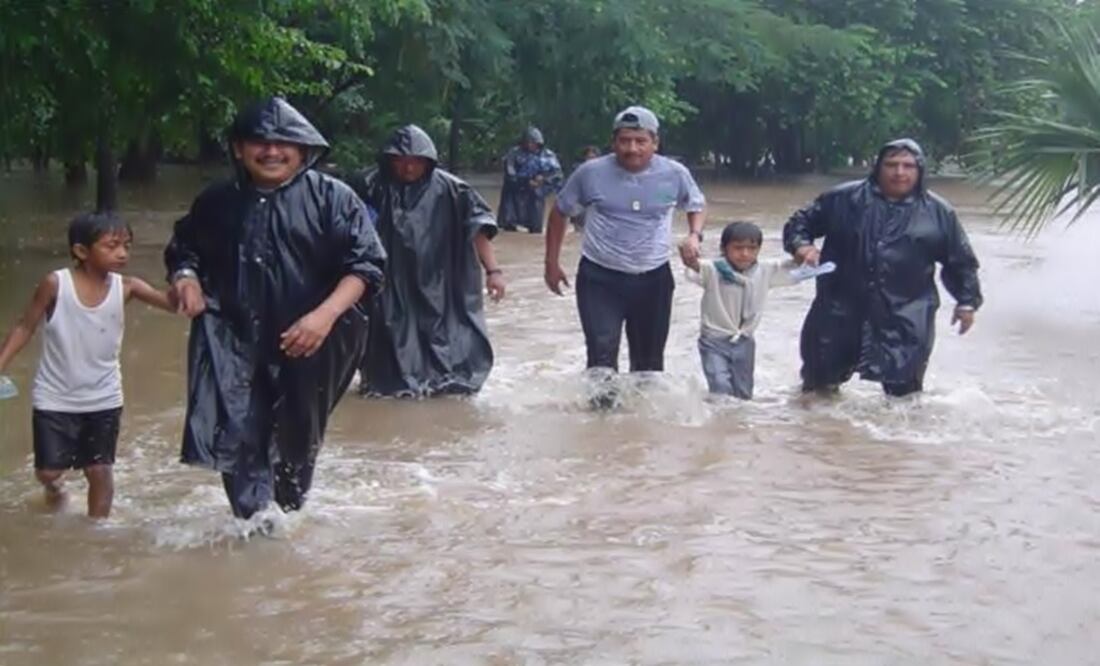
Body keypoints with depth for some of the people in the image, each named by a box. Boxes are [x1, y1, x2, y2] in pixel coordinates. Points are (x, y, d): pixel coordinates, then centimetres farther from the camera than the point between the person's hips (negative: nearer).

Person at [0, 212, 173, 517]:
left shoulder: (126, 287, -11)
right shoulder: (55, 284, -17)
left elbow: (170, 303, -23)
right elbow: (25, 328, -7)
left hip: (103, 399, 2)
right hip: (55, 398, -1)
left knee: (99, 470, 7)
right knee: (48, 471, 8)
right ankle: (55, 486, 43)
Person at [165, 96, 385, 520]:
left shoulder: (332, 197, -5)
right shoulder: (217, 202, 7)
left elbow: (366, 264, -9)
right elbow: (182, 248, 22)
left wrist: (326, 315, -23)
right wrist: (186, 276, -2)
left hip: (307, 347, -2)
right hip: (236, 345, 2)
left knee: (298, 440, 13)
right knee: (237, 437, -10)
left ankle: (289, 515, 34)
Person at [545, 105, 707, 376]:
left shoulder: (675, 174, -6)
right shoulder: (591, 173, -10)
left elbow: (697, 206, 13)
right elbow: (560, 212, 5)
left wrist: (694, 236, -8)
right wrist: (552, 263, 6)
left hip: (654, 280, 2)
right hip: (600, 279, -2)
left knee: (649, 363, 14)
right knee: (602, 358, -13)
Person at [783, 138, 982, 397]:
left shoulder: (938, 212, 4)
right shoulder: (844, 199, 1)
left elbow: (961, 262, 12)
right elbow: (800, 222, 7)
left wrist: (967, 301, 8)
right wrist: (801, 245, -13)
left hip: (906, 315, 0)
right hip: (841, 307, 1)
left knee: (903, 384, 2)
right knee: (821, 373, 12)